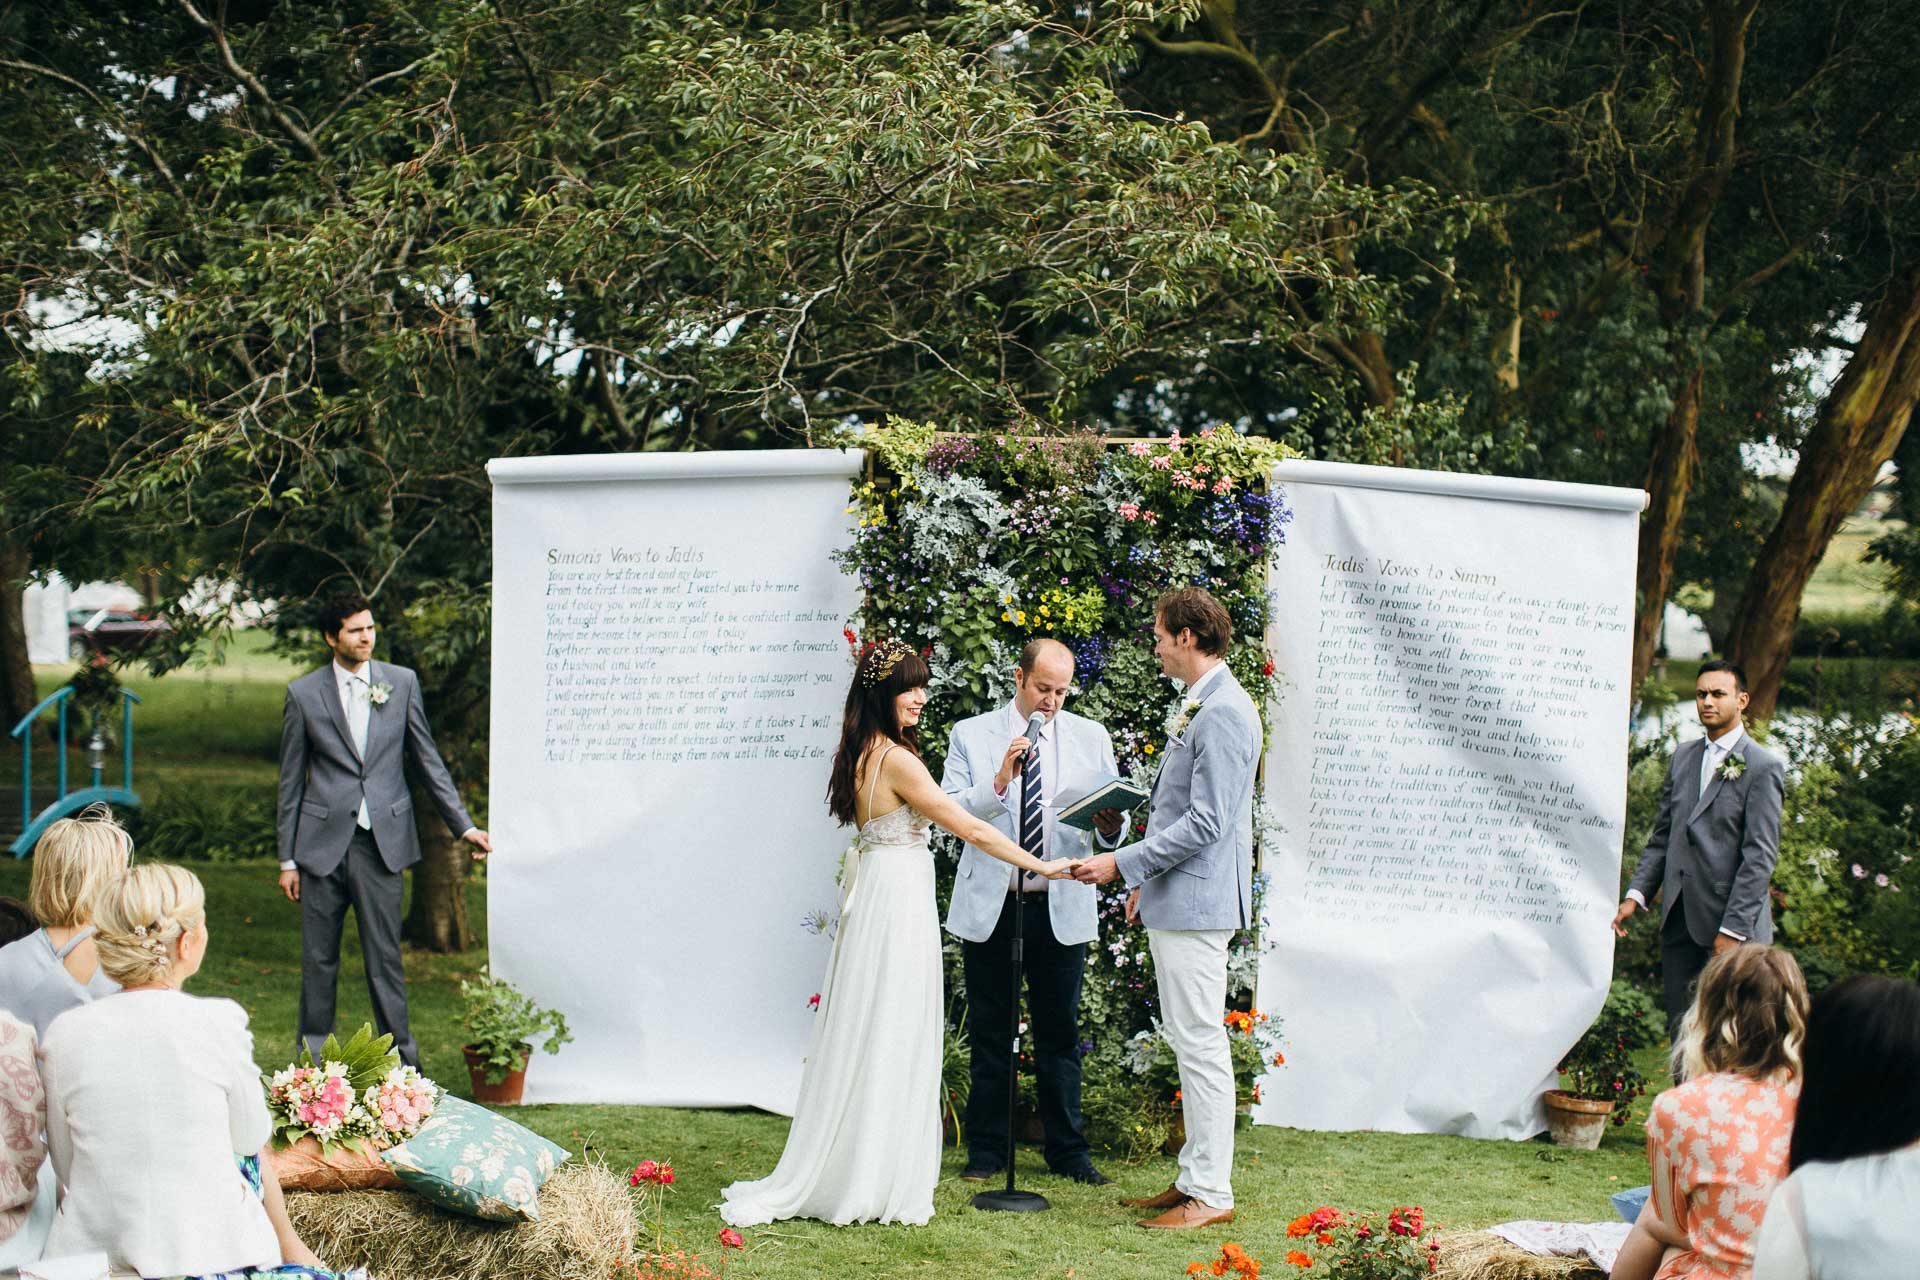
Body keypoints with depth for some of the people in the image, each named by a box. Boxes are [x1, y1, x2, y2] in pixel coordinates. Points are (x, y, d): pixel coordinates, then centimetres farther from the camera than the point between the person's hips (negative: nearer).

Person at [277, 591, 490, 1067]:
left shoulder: (402, 682, 5)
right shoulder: (304, 693, 2)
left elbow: (427, 759, 10)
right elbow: (291, 781, 6)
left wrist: (463, 824, 5)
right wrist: (287, 858, 4)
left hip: (382, 841, 0)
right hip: (323, 842, 0)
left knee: (385, 957, 1)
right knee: (318, 959, 7)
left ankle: (402, 1060, 7)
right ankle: (314, 1059, 18)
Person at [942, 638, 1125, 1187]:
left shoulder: (1091, 738, 7)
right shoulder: (971, 735, 2)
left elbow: (1110, 822, 5)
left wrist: (1111, 827, -19)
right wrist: (998, 784, -23)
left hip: (1062, 908, 1)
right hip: (990, 908, -1)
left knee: (1060, 1035, 6)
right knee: (988, 1035, 7)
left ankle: (1067, 1152, 16)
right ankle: (985, 1151, 17)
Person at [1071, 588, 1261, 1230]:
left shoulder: (1223, 712, -17)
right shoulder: (1199, 706, 16)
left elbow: (1206, 820, -22)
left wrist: (1123, 863, -18)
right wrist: (1147, 881, 23)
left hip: (1196, 902, -11)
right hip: (1175, 900, 11)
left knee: (1200, 1044, -7)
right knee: (1189, 1042, 13)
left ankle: (1211, 1194, -3)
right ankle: (1194, 1177, 20)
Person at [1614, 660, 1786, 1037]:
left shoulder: (1763, 766, -7)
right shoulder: (1683, 757, 14)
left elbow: (1760, 855, -11)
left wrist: (1733, 929, -16)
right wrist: (1637, 895, 7)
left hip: (1734, 922, -6)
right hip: (1678, 921, 6)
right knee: (1680, 1030, 8)